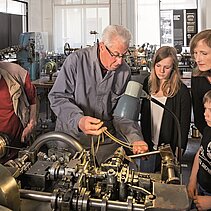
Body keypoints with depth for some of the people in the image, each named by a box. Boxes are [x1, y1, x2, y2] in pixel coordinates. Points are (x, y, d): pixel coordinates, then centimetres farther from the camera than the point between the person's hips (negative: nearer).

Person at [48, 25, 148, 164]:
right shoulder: (77, 60, -14)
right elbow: (57, 97, -15)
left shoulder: (125, 72, -1)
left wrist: (135, 138, -15)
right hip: (72, 137, -2)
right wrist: (78, 120, -31)